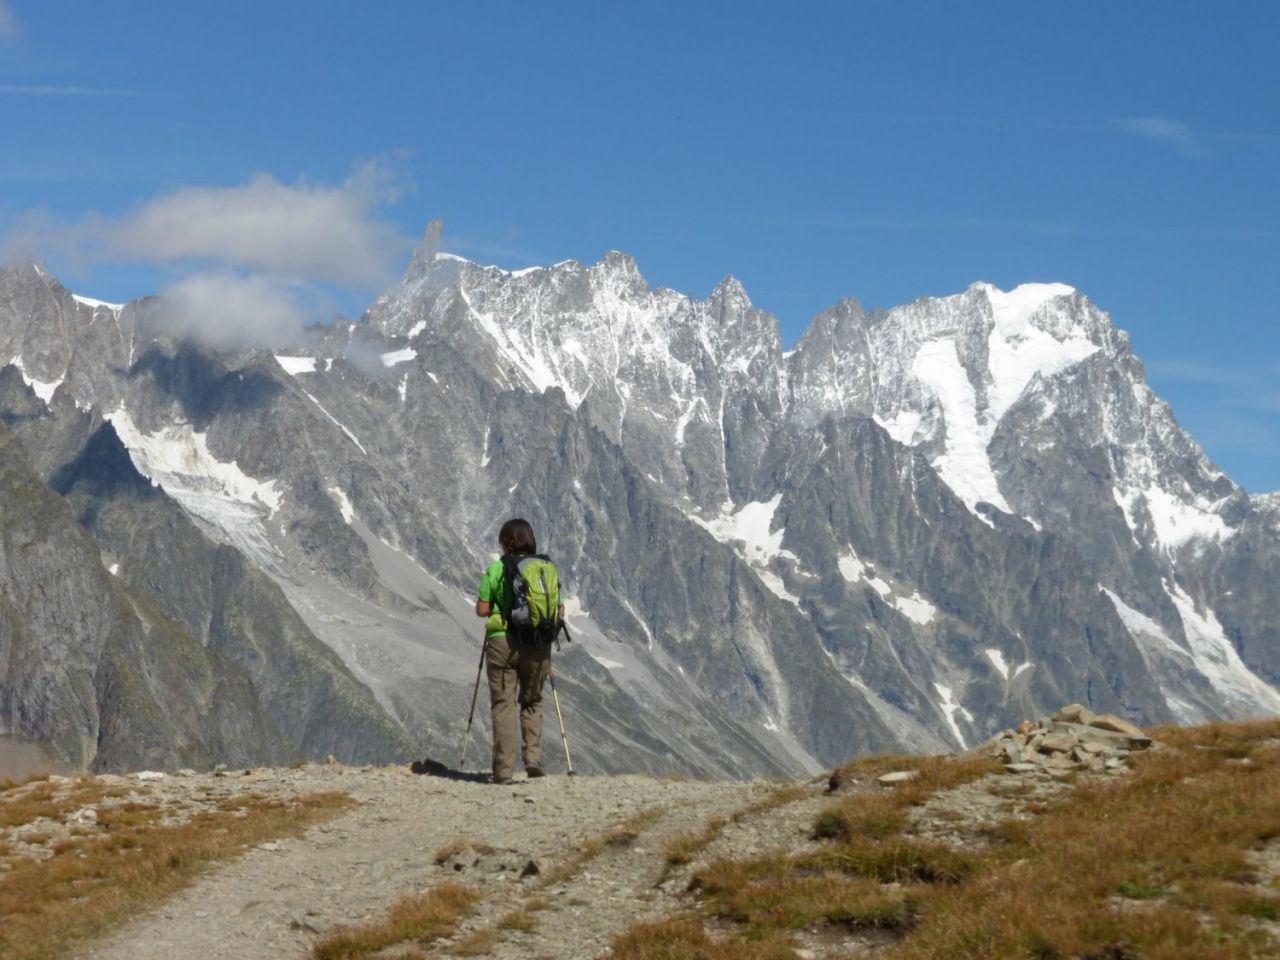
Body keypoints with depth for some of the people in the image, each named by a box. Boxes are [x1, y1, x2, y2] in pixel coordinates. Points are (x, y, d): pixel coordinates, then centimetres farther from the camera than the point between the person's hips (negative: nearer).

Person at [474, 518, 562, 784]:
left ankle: (503, 770, 0)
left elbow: (481, 610, -3)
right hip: (537, 645, 2)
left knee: (503, 705, 4)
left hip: (502, 642, -2)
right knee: (532, 702, 19)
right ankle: (533, 757, 4)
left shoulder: (495, 570, -3)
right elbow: (559, 611, 3)